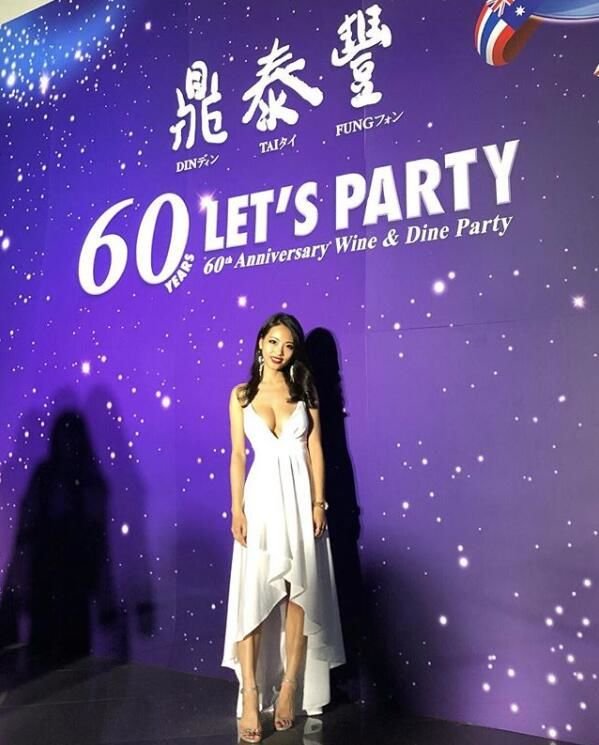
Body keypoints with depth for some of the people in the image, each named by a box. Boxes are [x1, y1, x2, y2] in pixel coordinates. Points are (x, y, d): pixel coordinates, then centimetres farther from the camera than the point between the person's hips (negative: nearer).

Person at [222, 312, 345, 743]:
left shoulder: (304, 391, 6)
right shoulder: (242, 395, 4)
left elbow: (315, 449, 4)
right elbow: (238, 455, 3)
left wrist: (319, 503, -4)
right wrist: (237, 509, -4)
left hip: (299, 496, 1)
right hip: (262, 496, 0)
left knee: (299, 590, 5)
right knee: (253, 594, -2)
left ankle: (290, 686, 19)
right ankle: (251, 696, 6)